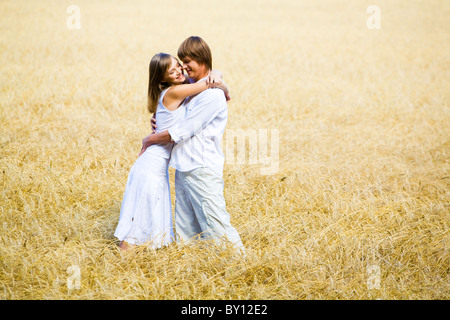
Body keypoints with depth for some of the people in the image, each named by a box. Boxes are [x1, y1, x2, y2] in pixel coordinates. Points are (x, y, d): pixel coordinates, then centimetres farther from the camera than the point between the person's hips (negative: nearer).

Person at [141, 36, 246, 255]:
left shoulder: (212, 94, -15)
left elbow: (181, 132, -15)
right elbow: (181, 124, 30)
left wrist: (150, 139, -1)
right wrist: (159, 125, 9)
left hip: (203, 170, -9)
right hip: (183, 169, 9)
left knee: (216, 226, -7)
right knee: (186, 232, 11)